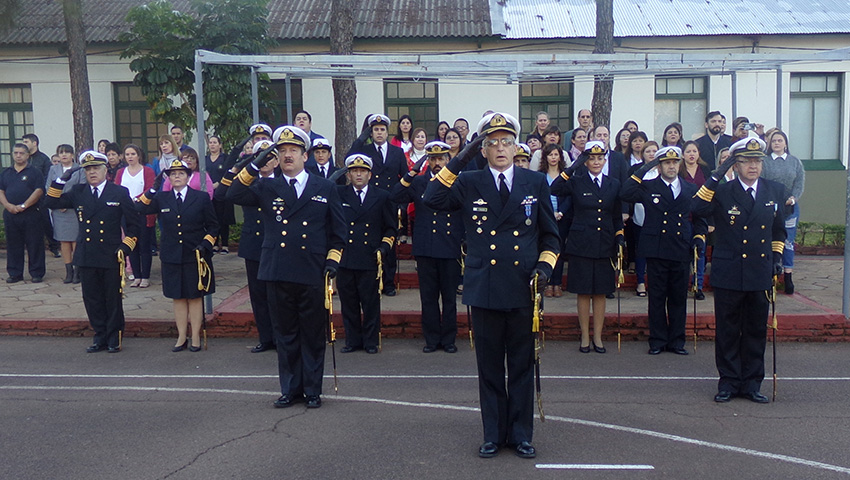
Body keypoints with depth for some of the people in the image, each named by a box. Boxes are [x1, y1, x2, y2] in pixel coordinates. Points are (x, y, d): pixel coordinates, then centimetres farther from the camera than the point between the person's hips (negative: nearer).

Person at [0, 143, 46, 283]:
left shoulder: (35, 172, 2)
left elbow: (39, 191, -8)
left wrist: (23, 206, -15)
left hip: (31, 214, -4)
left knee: (34, 245, -2)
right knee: (13, 245, 8)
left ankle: (37, 273, 5)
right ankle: (15, 273, 16)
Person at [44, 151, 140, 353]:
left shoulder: (120, 192, 1)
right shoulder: (77, 192, 10)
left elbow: (133, 224, 3)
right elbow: (50, 203, 3)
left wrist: (126, 246, -7)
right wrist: (62, 180, -5)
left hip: (111, 257, -3)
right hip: (86, 257, 3)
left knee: (113, 299, 5)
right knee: (92, 300, 9)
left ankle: (114, 338, 17)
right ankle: (100, 336, 20)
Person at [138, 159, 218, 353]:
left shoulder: (201, 198, 2)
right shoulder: (161, 198, 7)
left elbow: (213, 226, 5)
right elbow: (139, 210, -1)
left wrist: (206, 244, -10)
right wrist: (153, 189, -6)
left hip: (196, 257, -2)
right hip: (171, 256, 2)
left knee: (195, 297, 5)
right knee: (177, 297, 8)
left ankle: (195, 337, 13)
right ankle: (182, 337, 17)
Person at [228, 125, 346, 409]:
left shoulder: (325, 189, 8)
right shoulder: (267, 189, 10)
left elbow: (338, 230, 11)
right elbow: (234, 195, -4)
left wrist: (333, 259, 0)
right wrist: (255, 166, -10)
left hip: (312, 274, -1)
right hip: (279, 274, 2)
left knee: (313, 335, 6)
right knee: (285, 335, 9)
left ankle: (312, 390, 18)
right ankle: (291, 389, 21)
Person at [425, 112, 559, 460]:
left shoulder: (535, 183, 7)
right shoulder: (468, 183, 4)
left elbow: (550, 235, 11)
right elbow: (432, 200, -14)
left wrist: (545, 264, -6)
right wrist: (458, 161, -16)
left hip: (523, 288, 1)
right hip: (484, 288, 0)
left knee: (522, 366, 9)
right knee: (490, 367, 9)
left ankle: (521, 434, 23)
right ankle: (493, 434, 23)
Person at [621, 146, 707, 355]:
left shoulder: (691, 190, 13)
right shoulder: (648, 187, 5)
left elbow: (700, 219, 19)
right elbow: (625, 194, -13)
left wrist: (699, 237, 3)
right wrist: (641, 172, -12)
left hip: (681, 252, 2)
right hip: (656, 251, -2)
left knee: (679, 297, 8)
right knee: (657, 297, 4)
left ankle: (677, 340, 18)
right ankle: (657, 340, 13)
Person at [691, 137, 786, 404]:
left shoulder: (775, 191, 8)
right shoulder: (722, 192, -4)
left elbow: (779, 229, 20)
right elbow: (697, 209, -24)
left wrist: (777, 255, 10)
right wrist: (715, 177, -24)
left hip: (760, 274, 3)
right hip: (729, 274, -3)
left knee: (756, 330, 10)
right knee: (728, 331, 5)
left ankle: (751, 383, 21)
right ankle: (728, 382, 17)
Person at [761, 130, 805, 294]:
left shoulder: (795, 162, 8)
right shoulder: (764, 162, 1)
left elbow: (799, 182, 3)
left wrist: (793, 198, -15)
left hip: (790, 207, 2)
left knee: (788, 242, 4)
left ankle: (788, 277, 11)